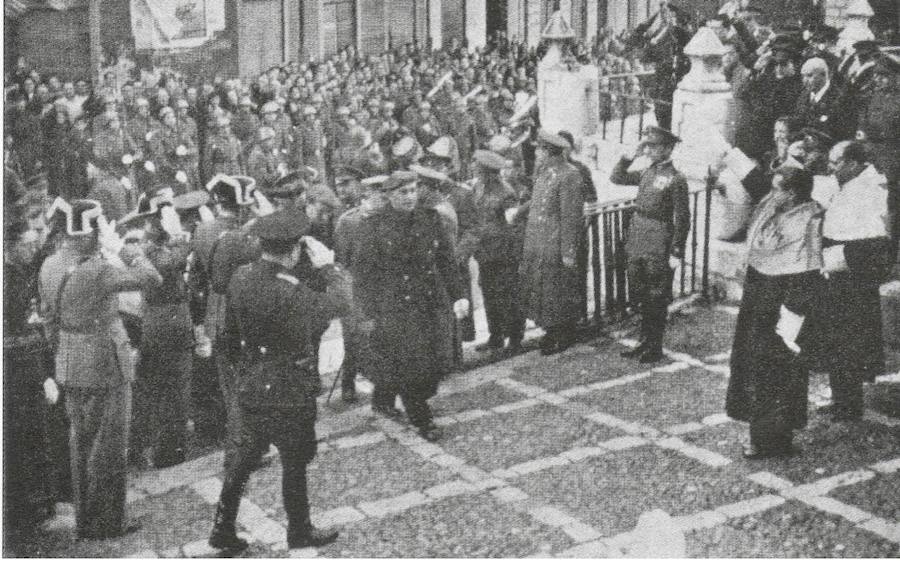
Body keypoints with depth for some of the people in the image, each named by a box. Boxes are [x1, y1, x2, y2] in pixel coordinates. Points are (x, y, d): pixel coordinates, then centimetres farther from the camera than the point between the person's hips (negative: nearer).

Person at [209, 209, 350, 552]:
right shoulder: (291, 294, -29)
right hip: (289, 392, -7)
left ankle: (223, 529, 27)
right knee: (295, 463, 12)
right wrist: (329, 265, -4)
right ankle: (299, 533, 29)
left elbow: (230, 335, 7)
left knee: (246, 455, 20)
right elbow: (340, 303, -16)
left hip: (250, 385, 7)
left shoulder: (241, 278, -5)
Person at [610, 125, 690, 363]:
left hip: (659, 251, -7)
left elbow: (682, 219, -12)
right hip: (638, 246, 7)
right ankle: (646, 341, 27)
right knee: (642, 298, 15)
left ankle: (655, 348, 13)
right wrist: (630, 156, 5)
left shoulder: (675, 179, -12)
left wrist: (676, 253, -14)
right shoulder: (648, 173, 9)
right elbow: (617, 178, 18)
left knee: (657, 300, 3)